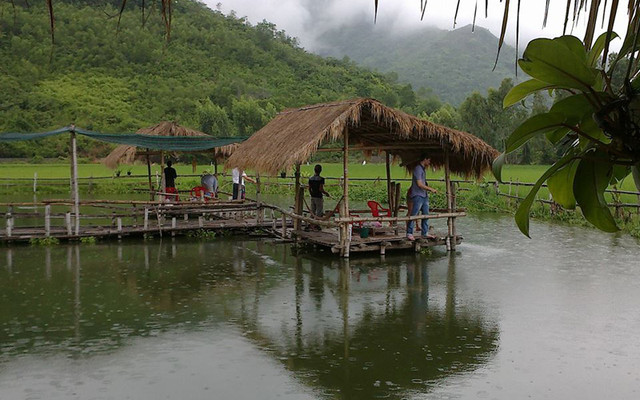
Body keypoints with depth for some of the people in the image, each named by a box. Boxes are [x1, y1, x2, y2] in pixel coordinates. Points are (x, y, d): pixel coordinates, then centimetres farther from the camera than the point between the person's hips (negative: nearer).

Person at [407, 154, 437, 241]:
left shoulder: (423, 169, 17)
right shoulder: (418, 169, -12)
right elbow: (419, 184, -18)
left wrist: (429, 189, 13)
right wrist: (431, 189, -12)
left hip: (425, 196, 9)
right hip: (418, 195, -9)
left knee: (426, 215, 9)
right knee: (414, 215, -6)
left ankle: (425, 233, 14)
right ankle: (409, 233, -2)